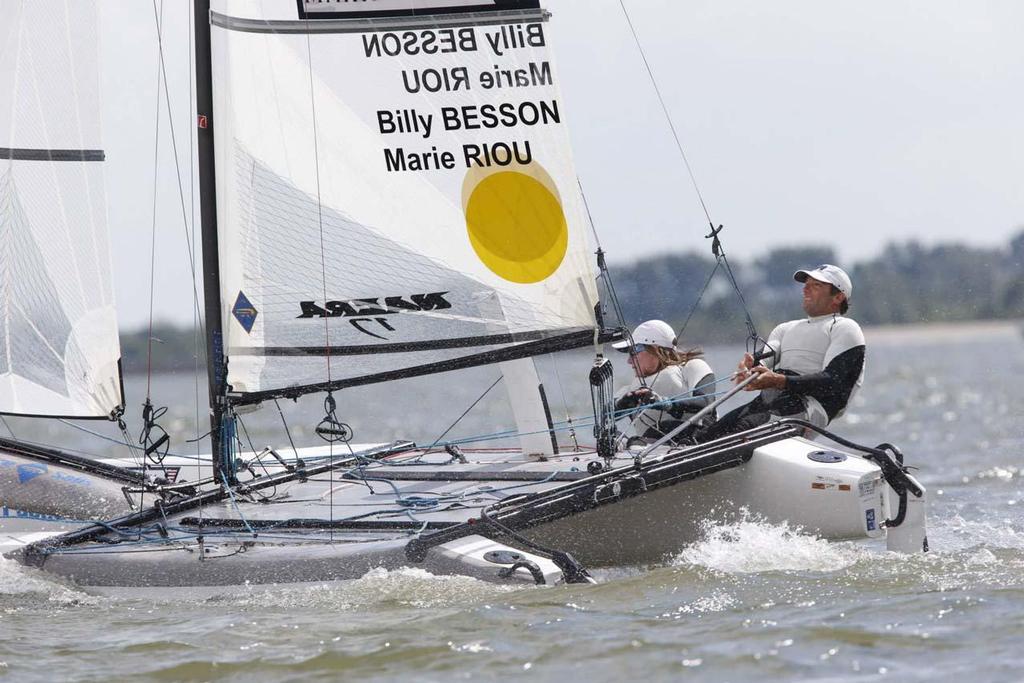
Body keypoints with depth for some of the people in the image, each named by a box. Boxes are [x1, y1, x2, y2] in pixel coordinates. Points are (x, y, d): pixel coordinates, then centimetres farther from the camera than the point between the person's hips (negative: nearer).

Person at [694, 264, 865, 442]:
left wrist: (779, 381, -20)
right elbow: (764, 362, 13)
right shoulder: (786, 329, 31)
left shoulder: (844, 328, 8)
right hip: (765, 403, 7)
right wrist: (749, 368, -14)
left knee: (745, 426, -33)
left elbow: (834, 382, -8)